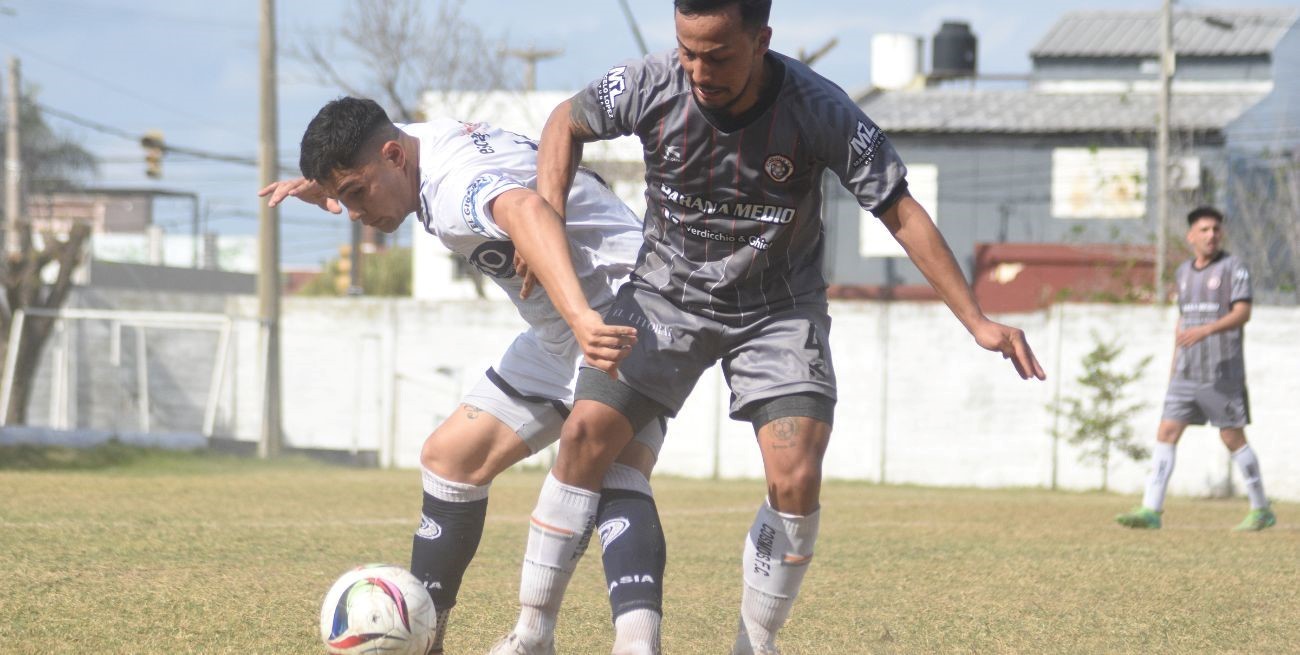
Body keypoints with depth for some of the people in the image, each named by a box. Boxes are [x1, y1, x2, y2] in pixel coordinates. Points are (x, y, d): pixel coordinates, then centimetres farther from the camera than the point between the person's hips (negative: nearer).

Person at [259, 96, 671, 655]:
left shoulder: (459, 179, -26)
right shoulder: (422, 141, 4)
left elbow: (527, 214, -49)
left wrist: (585, 321, -64)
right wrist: (317, 186, 4)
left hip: (624, 321, -10)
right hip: (557, 334, 10)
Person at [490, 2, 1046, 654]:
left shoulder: (819, 111, -23)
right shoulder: (651, 86, -19)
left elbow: (901, 213, -14)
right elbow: (567, 121, 3)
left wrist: (978, 321, -16)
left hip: (780, 310, -1)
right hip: (666, 294, 1)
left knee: (796, 481, -17)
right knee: (586, 434, -15)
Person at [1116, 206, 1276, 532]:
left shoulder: (1233, 268, -4)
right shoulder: (1184, 272, 14)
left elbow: (1242, 312, -15)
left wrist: (1206, 330, -30)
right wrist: (1173, 366, 20)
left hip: (1222, 371, -6)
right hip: (1187, 372, 6)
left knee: (1233, 437, -1)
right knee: (1166, 432, -4)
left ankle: (1261, 510, 11)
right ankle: (1151, 509, -7)